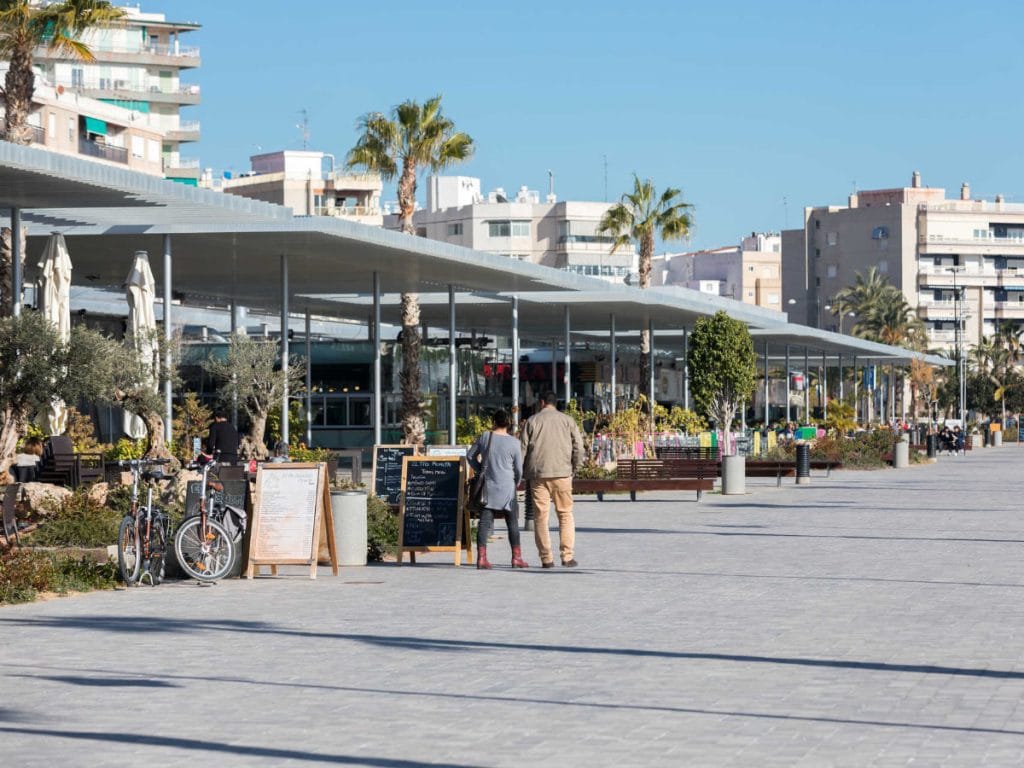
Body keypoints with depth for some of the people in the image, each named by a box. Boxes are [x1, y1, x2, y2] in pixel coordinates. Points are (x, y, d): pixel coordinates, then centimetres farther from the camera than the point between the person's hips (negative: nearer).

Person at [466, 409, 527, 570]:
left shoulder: (485, 437, 0)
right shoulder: (513, 443, -7)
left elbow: (470, 455, 10)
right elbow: (518, 468, -1)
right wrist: (516, 482, 18)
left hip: (488, 487, 2)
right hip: (507, 489, -2)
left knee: (485, 522, 1)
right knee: (512, 523, 7)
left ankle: (481, 558, -6)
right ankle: (516, 558, 8)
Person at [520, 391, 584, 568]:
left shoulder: (532, 421, 6)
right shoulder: (567, 420, 7)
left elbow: (523, 448, 3)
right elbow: (578, 446, 1)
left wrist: (523, 473, 12)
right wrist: (573, 467, 14)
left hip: (538, 474, 0)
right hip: (562, 473, 0)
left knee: (540, 516, 3)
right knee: (565, 514, 6)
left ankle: (546, 558, 1)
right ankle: (568, 556, -1)